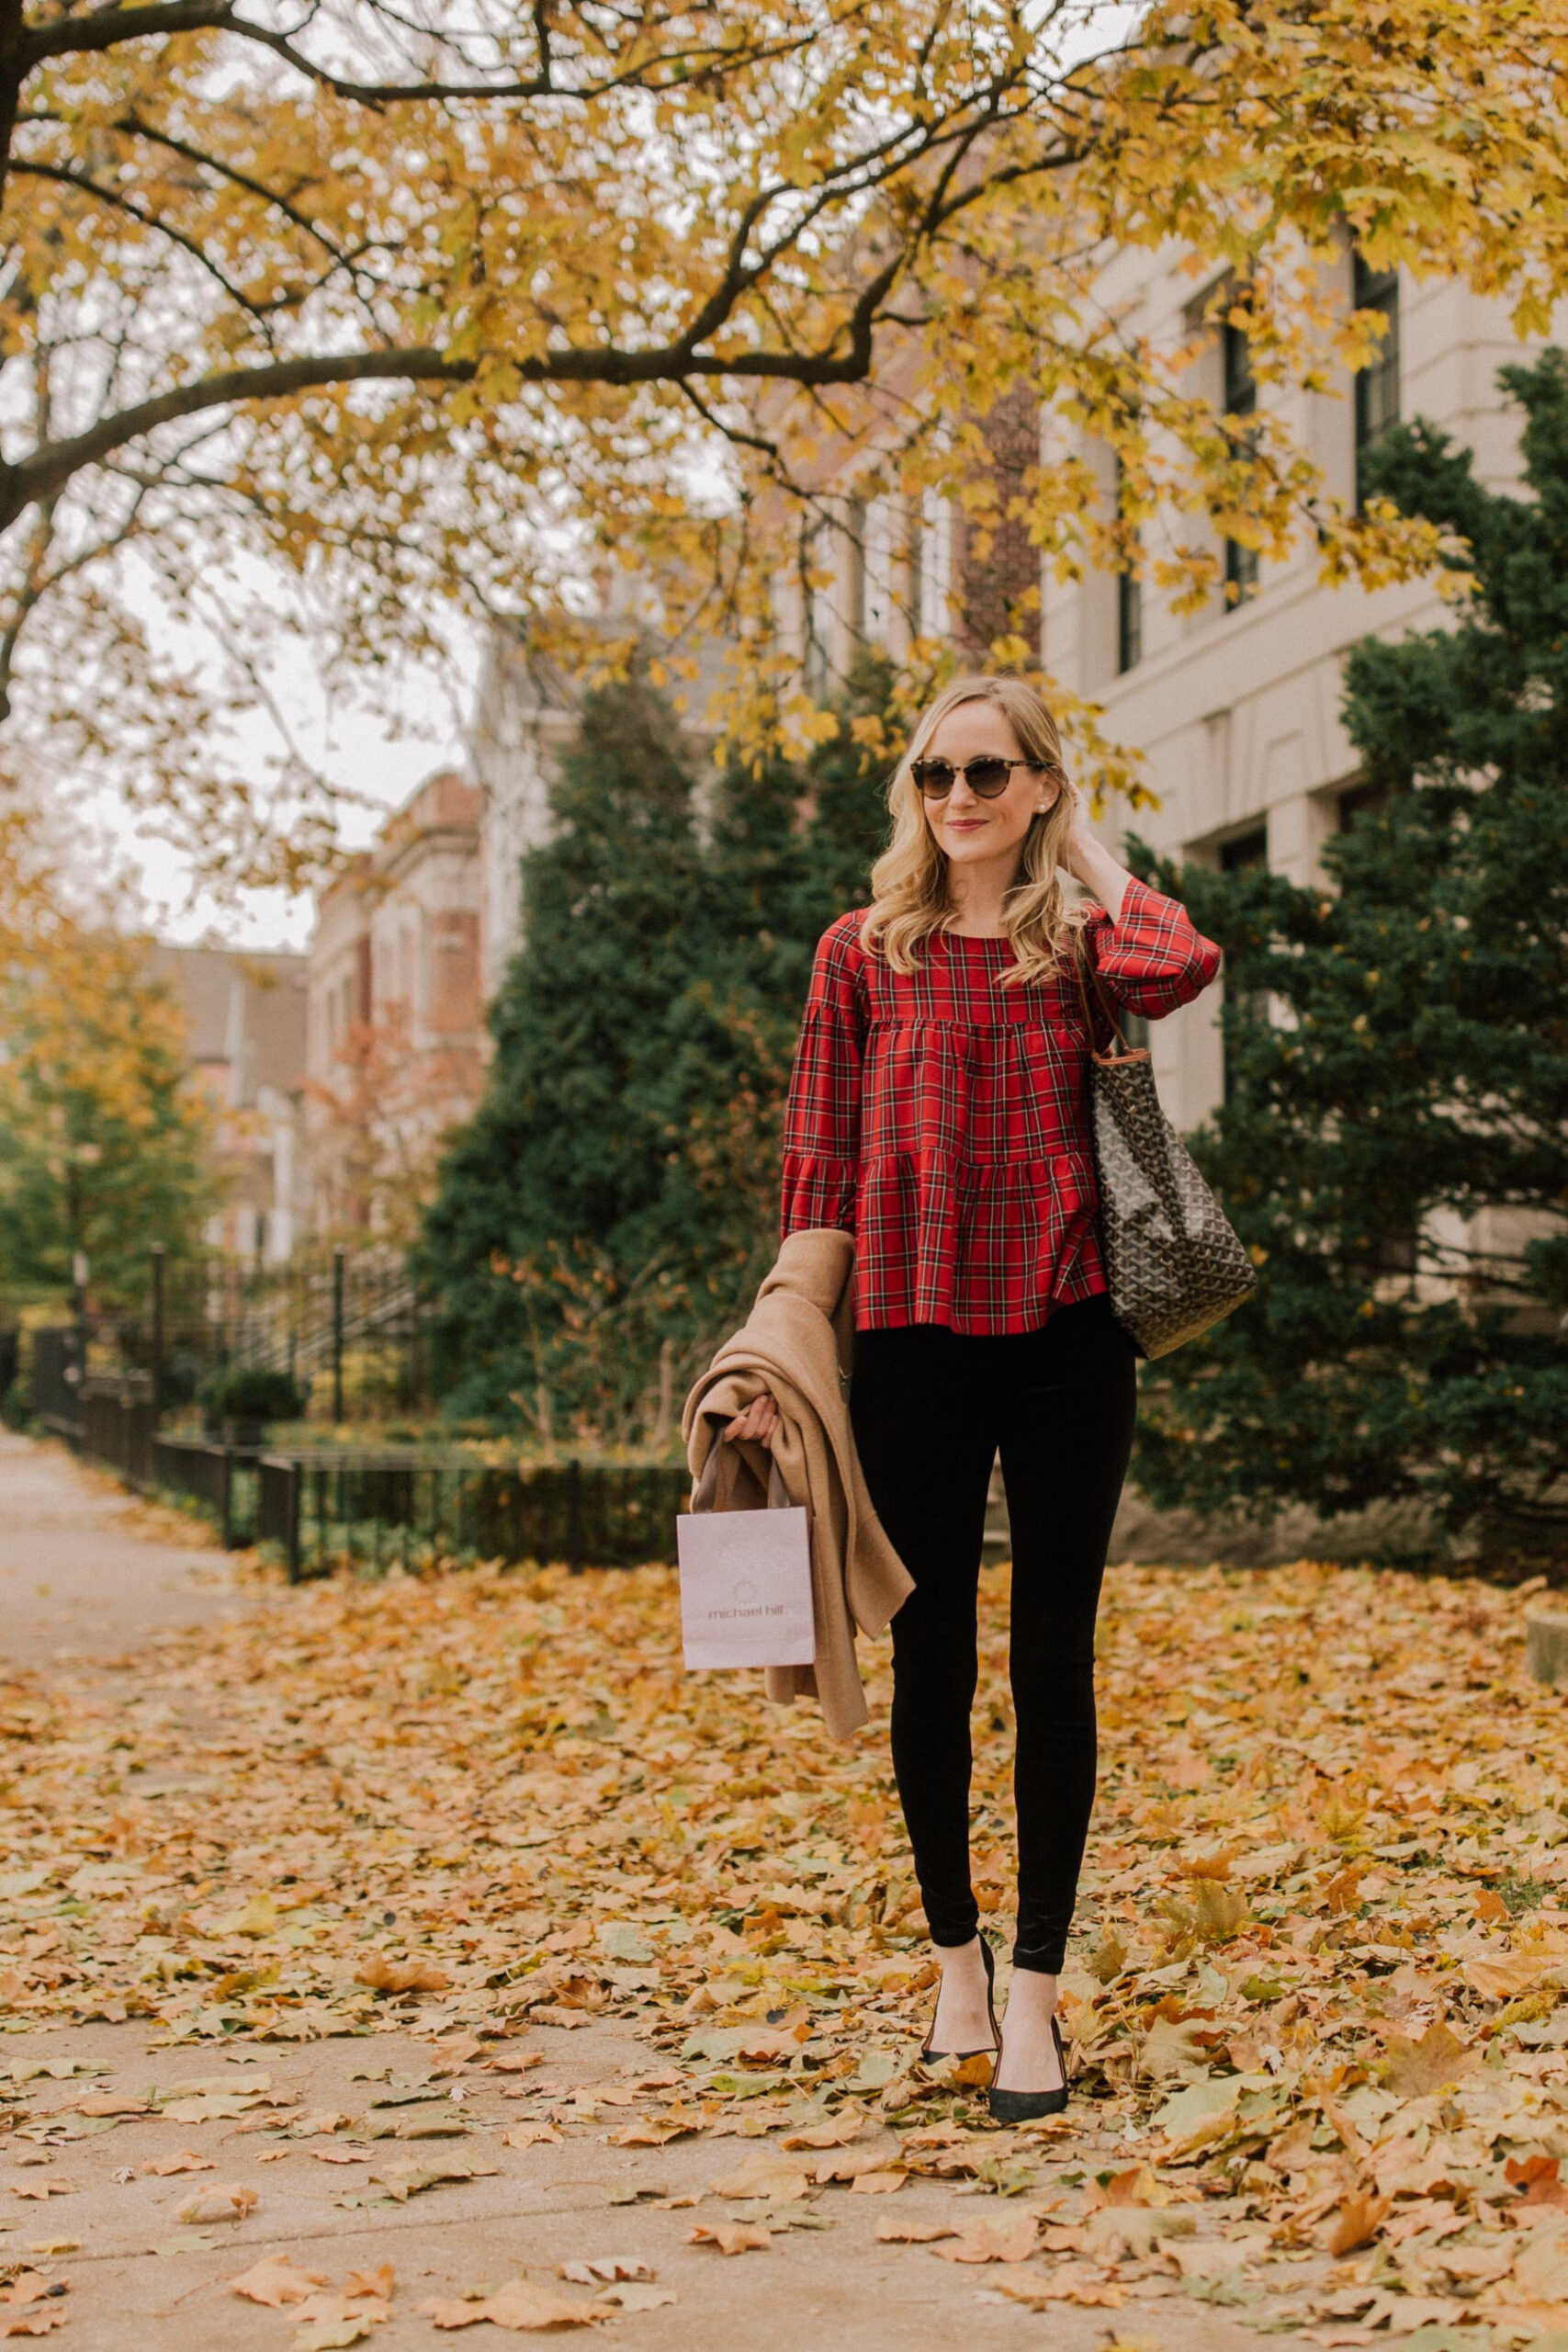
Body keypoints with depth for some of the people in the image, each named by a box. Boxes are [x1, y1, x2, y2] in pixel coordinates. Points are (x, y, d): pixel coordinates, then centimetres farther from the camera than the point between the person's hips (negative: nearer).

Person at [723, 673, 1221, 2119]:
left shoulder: (1081, 944, 5)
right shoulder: (866, 953, 5)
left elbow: (1183, 968, -19)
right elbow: (819, 1160, 5)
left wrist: (1090, 853, -2)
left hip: (1065, 1335, 0)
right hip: (914, 1337, 0)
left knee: (1054, 1660, 3)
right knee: (932, 1658, 8)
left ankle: (1037, 1994, 12)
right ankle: (958, 1960, 26)